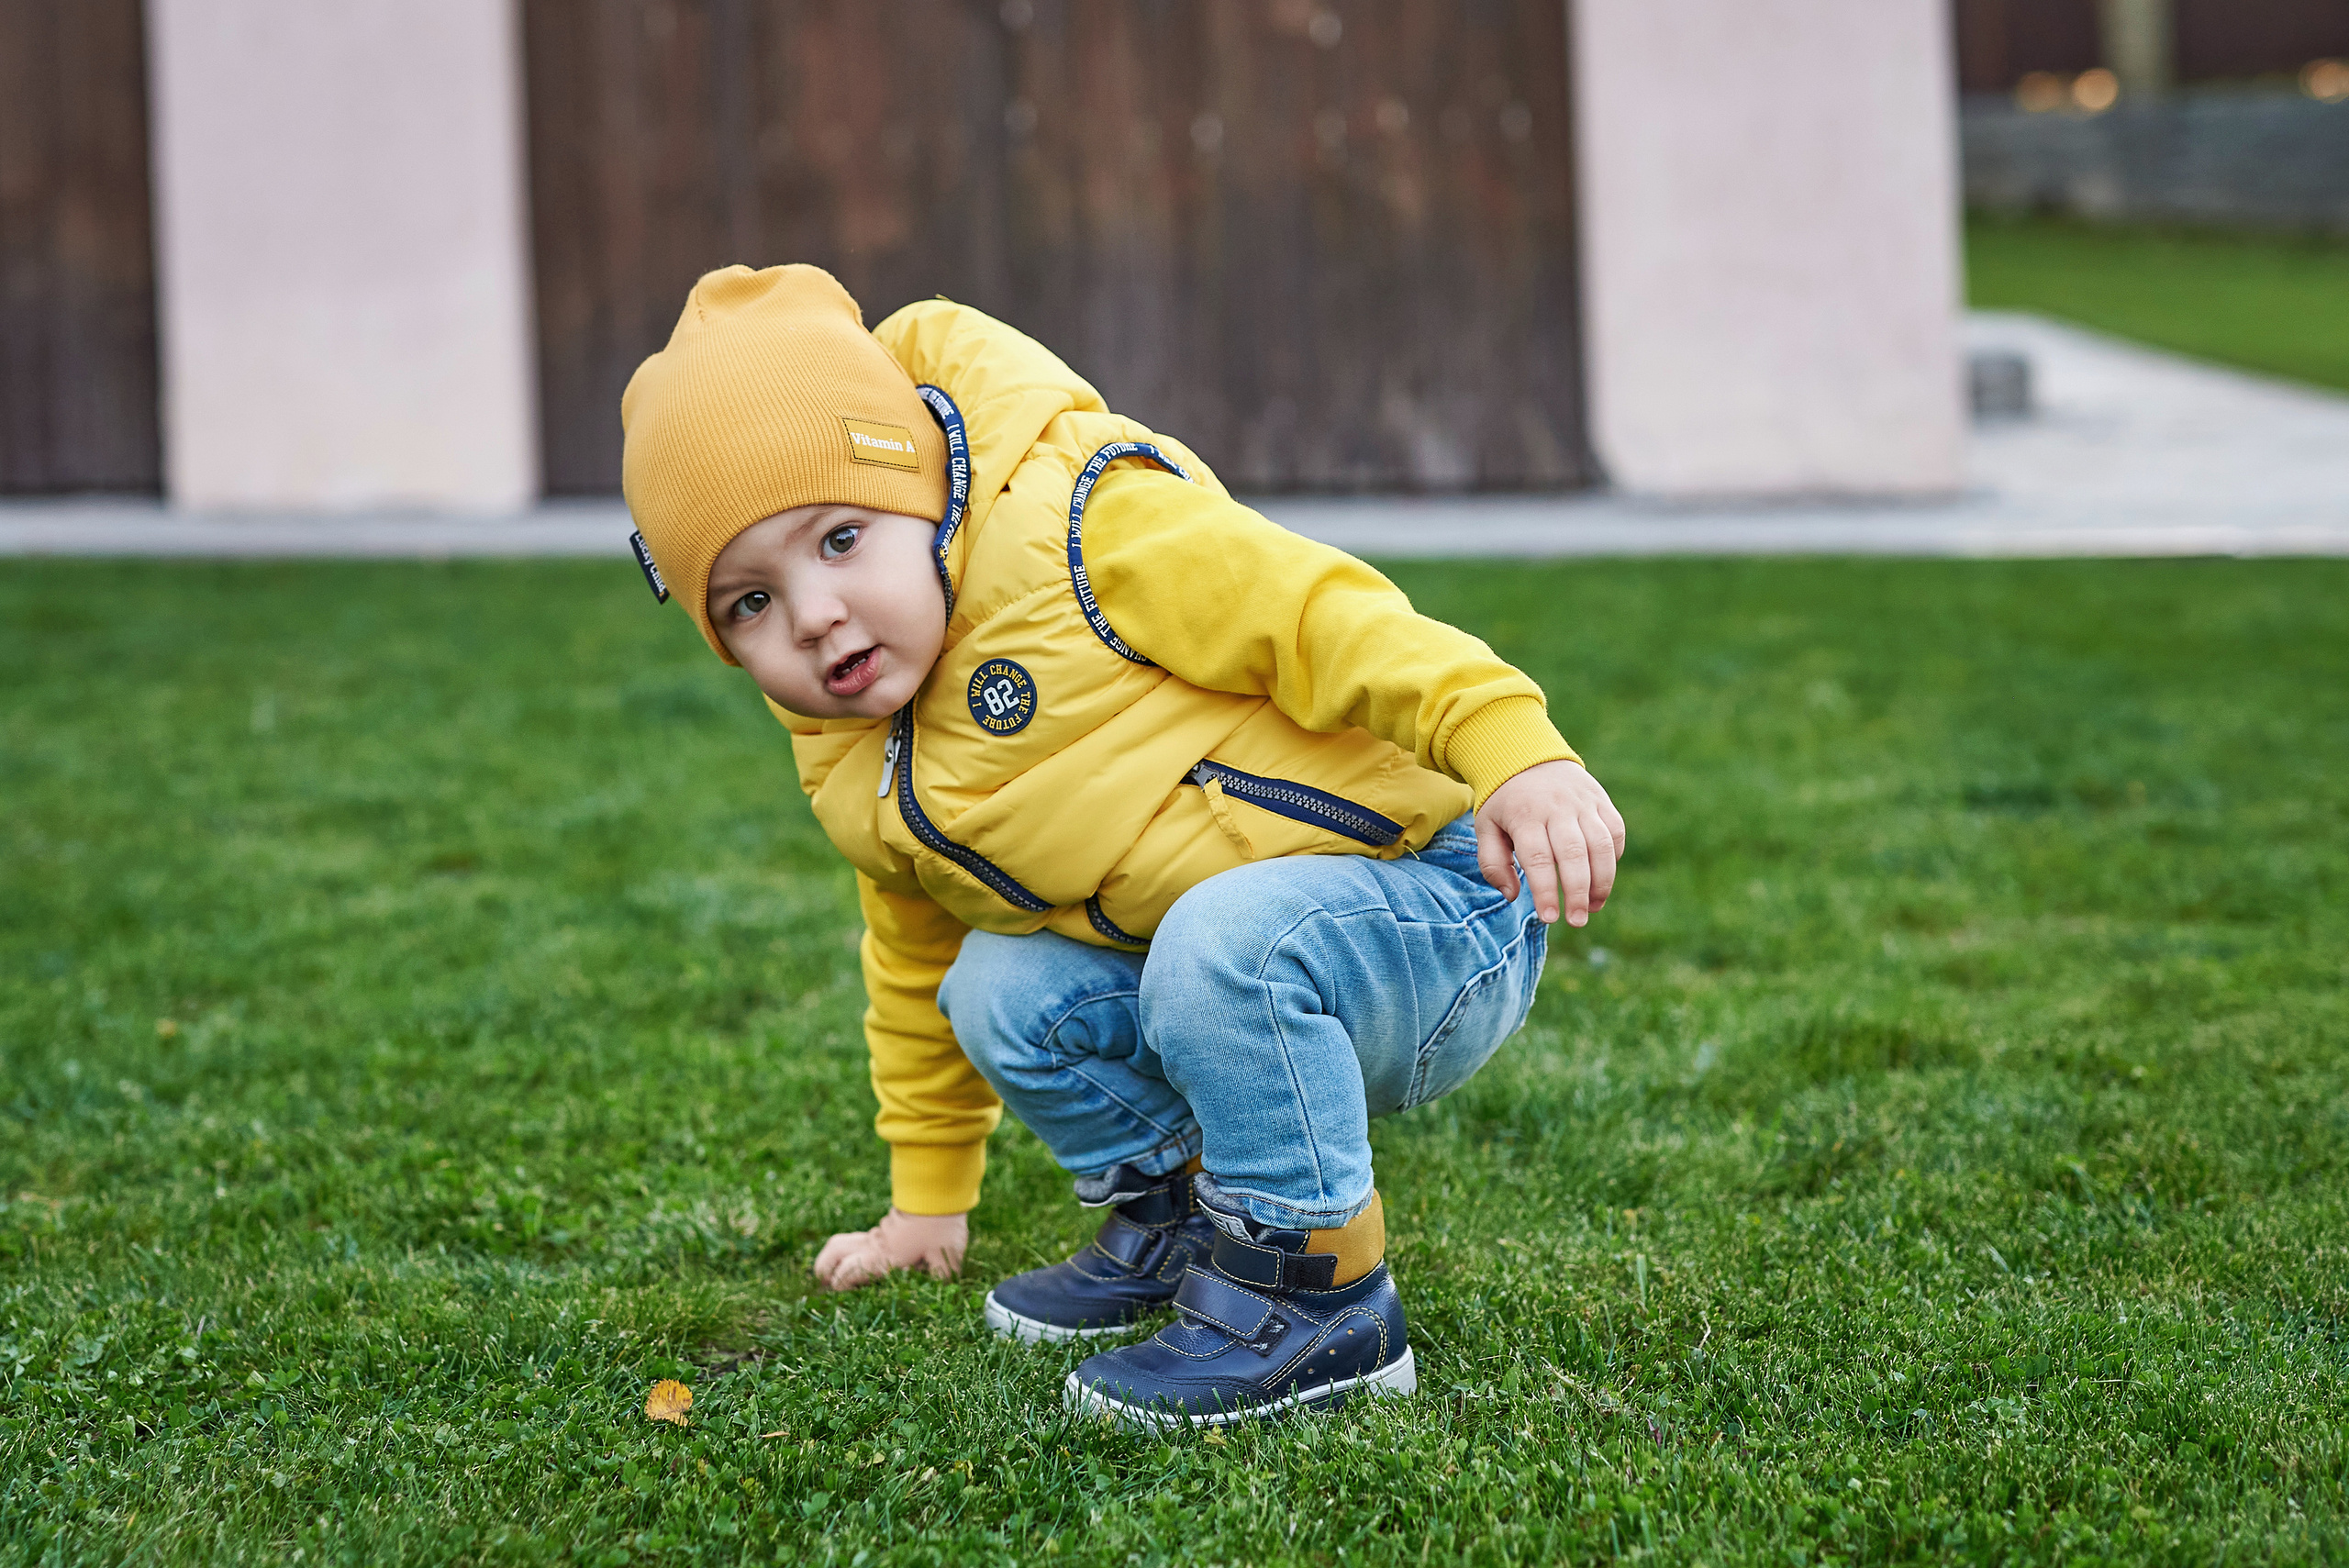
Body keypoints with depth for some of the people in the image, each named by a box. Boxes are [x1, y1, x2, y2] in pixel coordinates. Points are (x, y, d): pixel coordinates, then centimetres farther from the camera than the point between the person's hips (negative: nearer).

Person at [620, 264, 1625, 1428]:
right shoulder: (857, 782, 8)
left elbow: (1317, 615, -25)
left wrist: (1510, 747, -37)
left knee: (1224, 940, -34)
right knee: (997, 990, -8)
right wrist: (929, 1194, 30)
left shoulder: (1074, 530, -18)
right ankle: (1173, 1215, 13)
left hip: (1440, 903, -8)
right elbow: (911, 966, 25)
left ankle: (1316, 1288, -17)